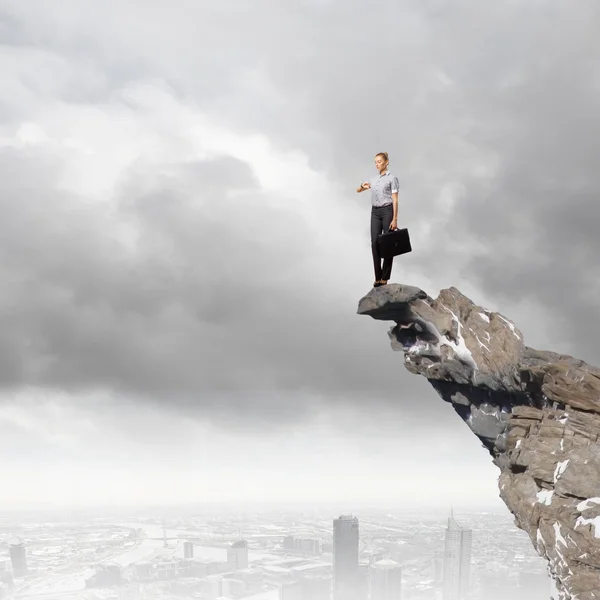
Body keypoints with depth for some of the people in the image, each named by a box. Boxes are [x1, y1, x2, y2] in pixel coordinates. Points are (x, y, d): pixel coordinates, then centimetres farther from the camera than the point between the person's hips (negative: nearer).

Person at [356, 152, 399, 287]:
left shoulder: (392, 178, -5)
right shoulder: (373, 179, 13)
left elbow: (395, 200, -10)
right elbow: (358, 190, 19)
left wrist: (395, 219, -16)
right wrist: (363, 186, -7)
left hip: (387, 211, -5)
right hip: (375, 212, 5)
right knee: (375, 243, -4)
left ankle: (384, 277, 3)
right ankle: (378, 277, 1)